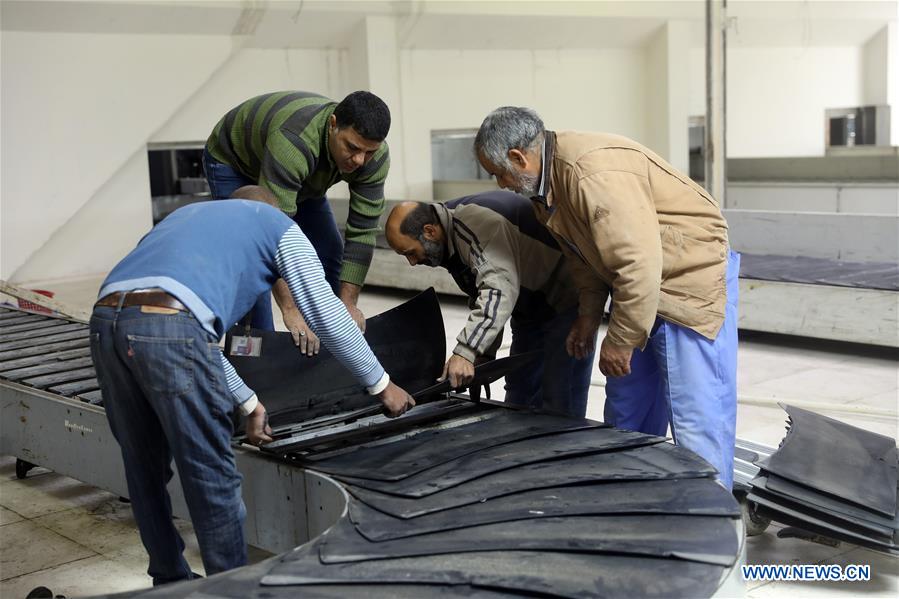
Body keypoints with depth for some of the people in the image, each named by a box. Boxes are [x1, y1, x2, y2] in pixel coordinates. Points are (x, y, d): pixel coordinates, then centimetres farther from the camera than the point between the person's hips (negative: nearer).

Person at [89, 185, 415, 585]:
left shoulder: (187, 215, 39)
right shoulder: (278, 225, 23)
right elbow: (327, 316, 18)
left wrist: (249, 404, 43)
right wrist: (383, 386, 29)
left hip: (106, 321, 7)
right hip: (167, 327, -7)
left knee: (145, 470, 20)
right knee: (212, 477, 6)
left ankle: (170, 581, 34)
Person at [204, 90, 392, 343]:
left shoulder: (375, 157, -27)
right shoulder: (295, 141, -45)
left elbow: (362, 231, -23)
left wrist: (348, 304, -27)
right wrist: (290, 310, -50)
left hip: (299, 175, 6)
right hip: (233, 162, -5)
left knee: (329, 252, 0)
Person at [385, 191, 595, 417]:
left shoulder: (474, 223, -28)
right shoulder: (451, 238, 5)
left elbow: (500, 288, -40)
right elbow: (482, 297, 12)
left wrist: (465, 353, -42)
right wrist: (483, 356, 5)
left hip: (567, 297, -10)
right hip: (532, 305, 10)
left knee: (560, 404, -11)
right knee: (519, 398, 15)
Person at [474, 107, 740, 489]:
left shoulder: (595, 174, -30)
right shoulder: (546, 182, 2)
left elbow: (639, 264, -31)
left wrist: (620, 341, -22)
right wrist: (590, 313, 10)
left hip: (691, 276, -10)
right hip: (637, 286, 10)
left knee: (697, 415, -10)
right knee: (625, 413, 15)